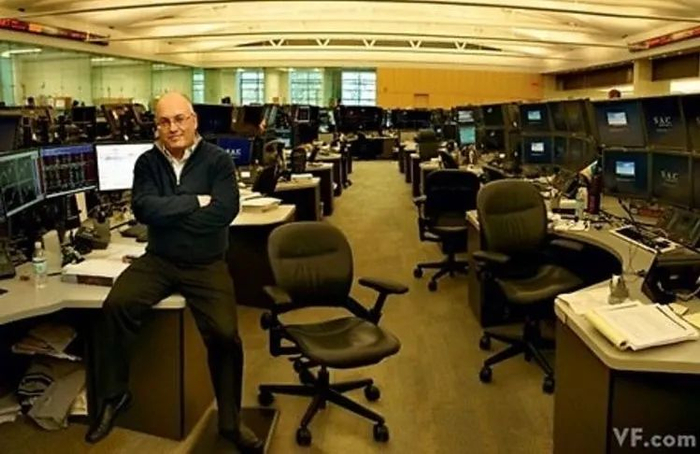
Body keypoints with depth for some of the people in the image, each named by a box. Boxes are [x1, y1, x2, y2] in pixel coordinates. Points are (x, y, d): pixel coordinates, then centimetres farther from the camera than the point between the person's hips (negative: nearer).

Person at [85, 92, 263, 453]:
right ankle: (113, 395, 1)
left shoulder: (217, 160, -4)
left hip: (206, 264, -2)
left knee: (225, 334, -16)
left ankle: (230, 421, 7)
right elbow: (143, 208, -13)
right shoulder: (147, 162, 3)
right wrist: (195, 201, -16)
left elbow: (225, 211, -18)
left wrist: (167, 211, -13)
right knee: (115, 305, -22)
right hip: (158, 259, 2)